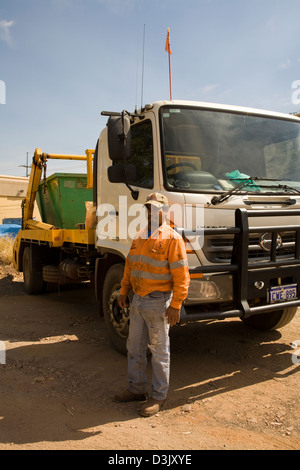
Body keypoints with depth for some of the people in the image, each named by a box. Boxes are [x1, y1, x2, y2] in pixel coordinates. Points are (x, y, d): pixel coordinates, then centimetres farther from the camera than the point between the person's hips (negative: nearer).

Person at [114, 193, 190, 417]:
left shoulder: (172, 239, -13)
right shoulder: (140, 237, 11)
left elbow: (181, 276, -16)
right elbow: (130, 266, 18)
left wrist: (175, 306, -19)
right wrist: (124, 292, 13)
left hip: (158, 302, -7)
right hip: (138, 300, 8)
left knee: (159, 350, 5)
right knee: (135, 346, 16)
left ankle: (158, 396, 20)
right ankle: (137, 389, 32)